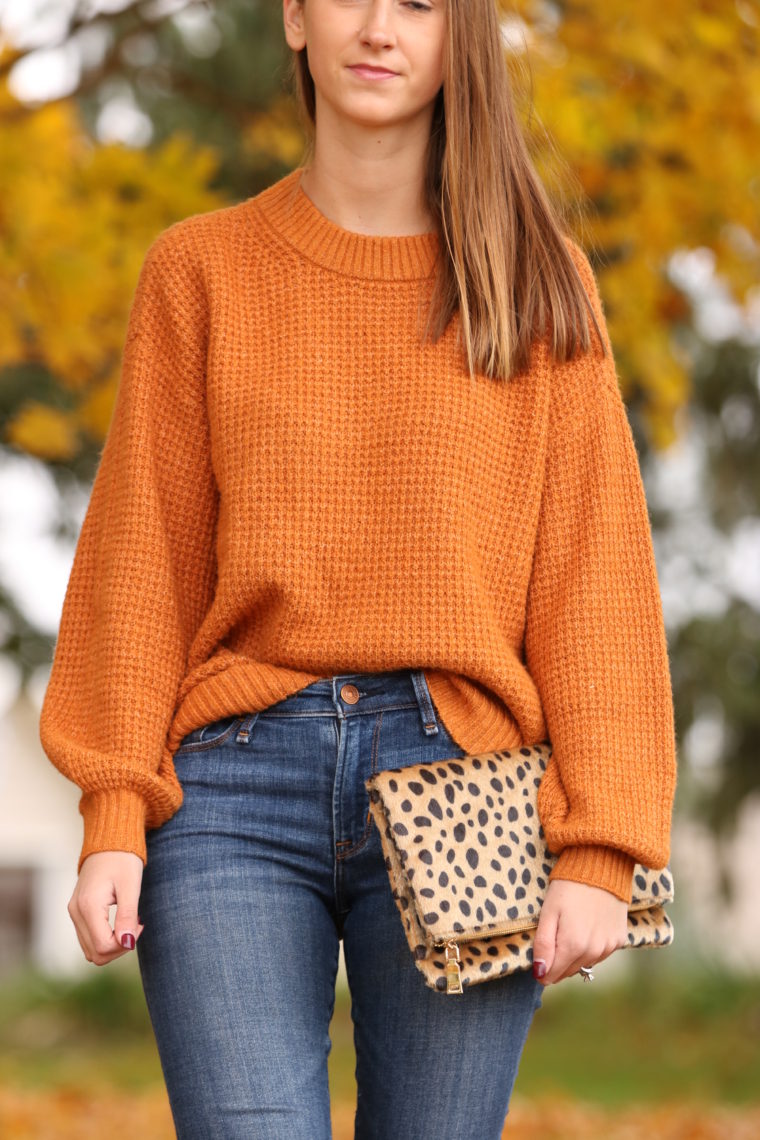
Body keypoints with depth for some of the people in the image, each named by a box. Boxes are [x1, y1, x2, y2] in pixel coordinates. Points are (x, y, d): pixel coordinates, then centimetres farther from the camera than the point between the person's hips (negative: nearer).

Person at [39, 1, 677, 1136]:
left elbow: (592, 578, 5)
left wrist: (598, 850, -4)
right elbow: (144, 559, 8)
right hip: (236, 786, 0)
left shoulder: (535, 282, 9)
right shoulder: (201, 271, 10)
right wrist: (114, 817, -2)